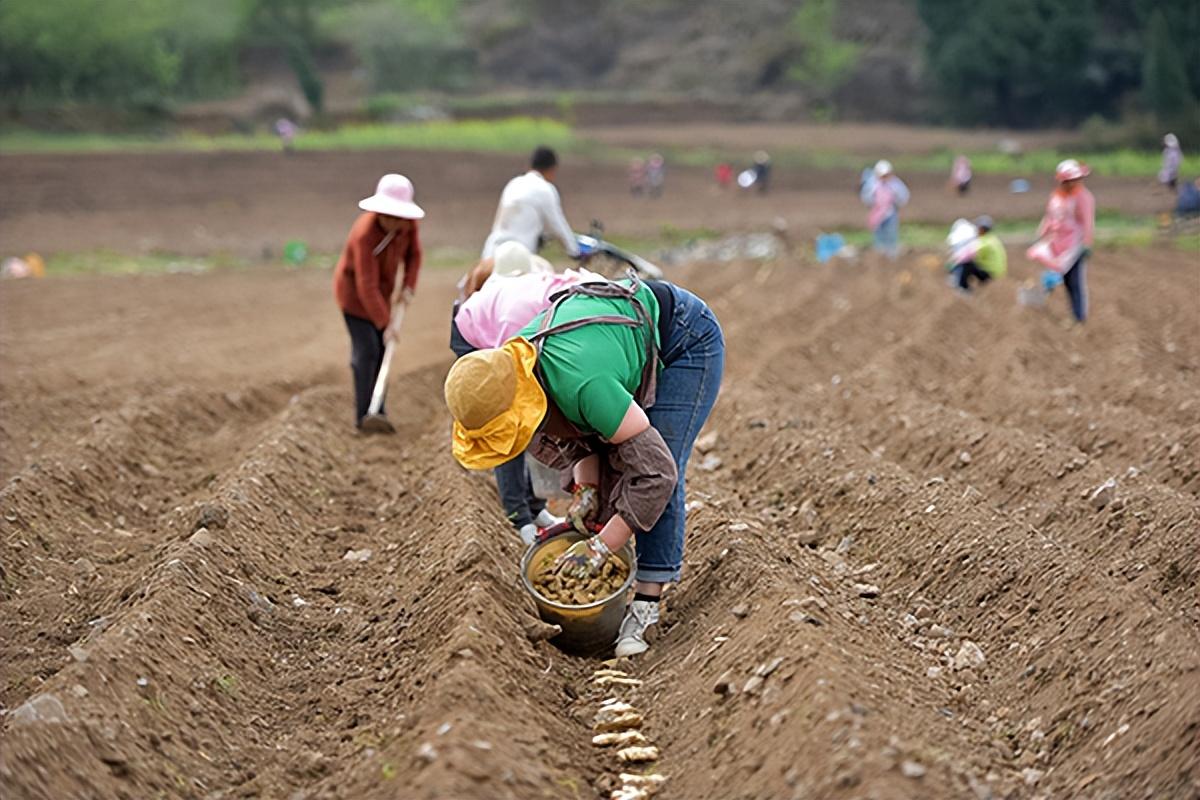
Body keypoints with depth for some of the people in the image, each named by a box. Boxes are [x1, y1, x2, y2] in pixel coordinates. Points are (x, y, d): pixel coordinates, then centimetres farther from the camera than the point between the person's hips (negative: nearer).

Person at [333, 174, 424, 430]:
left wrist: (408, 286, -10)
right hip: (354, 291, -6)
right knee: (366, 350, -12)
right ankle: (363, 416, -7)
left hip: (383, 289, 7)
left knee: (382, 349, 7)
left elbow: (413, 253, 4)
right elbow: (367, 286, -35)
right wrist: (386, 323, -35)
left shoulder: (407, 223, -16)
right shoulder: (365, 234, -35)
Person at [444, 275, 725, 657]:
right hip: (638, 339, 8)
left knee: (660, 471, -18)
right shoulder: (514, 363, -17)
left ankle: (646, 605, -14)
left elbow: (655, 471, -36)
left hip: (688, 343, -8)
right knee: (603, 458, 1)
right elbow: (579, 429, 1)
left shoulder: (583, 385, -42)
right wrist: (586, 490, -14)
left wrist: (601, 546, -29)